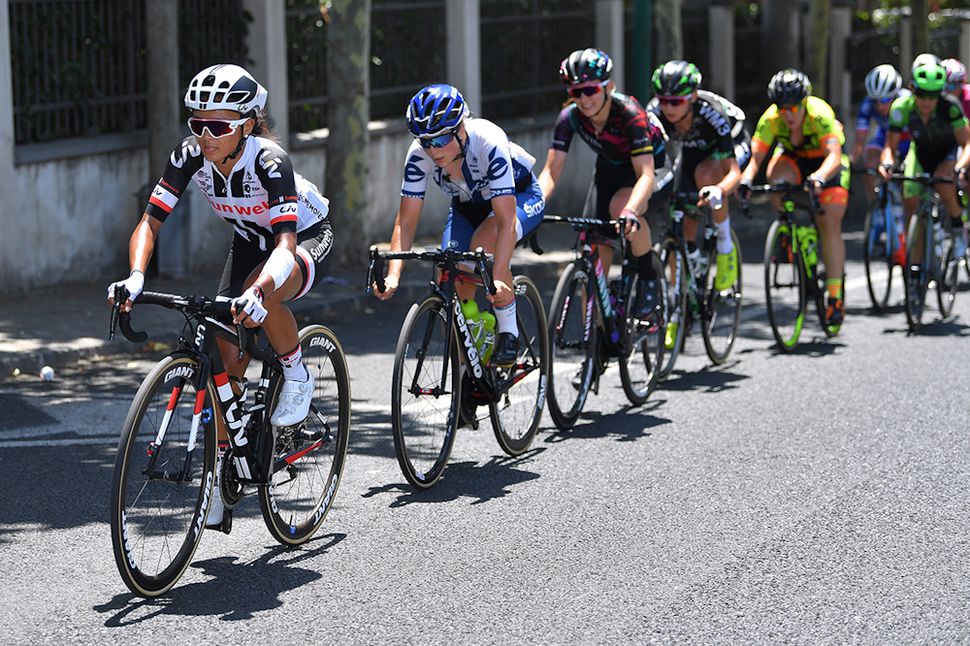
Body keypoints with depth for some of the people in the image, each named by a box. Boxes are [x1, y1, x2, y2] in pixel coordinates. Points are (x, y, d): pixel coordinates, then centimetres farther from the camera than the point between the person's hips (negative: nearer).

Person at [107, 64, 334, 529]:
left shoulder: (268, 161, -35)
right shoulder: (191, 156, -21)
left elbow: (286, 243, -45)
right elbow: (151, 221, -23)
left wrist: (257, 291, -63)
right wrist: (136, 276, -42)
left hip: (307, 237, -5)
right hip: (250, 242, 5)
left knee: (259, 299, -39)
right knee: (227, 357, -8)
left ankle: (297, 376, -12)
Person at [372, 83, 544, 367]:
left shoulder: (489, 142, -39)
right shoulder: (419, 154, -27)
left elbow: (506, 219, -42)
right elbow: (406, 221, -23)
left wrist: (498, 277, -53)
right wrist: (393, 275, -38)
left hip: (520, 197, -4)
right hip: (468, 205, 5)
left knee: (485, 241, -36)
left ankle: (509, 333, -18)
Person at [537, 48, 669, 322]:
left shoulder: (628, 112, -34)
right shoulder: (570, 116, -22)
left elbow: (645, 174, -40)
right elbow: (551, 171, -23)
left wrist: (630, 211, -58)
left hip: (653, 165, -5)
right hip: (610, 170, 5)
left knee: (620, 207, -37)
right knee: (596, 252, -4)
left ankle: (649, 272, -13)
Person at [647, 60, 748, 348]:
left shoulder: (710, 112, -39)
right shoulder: (656, 112, -30)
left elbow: (733, 171, -42)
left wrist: (720, 190, -63)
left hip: (733, 147, -4)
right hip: (693, 152, 4)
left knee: (704, 174, -38)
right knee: (682, 230, -4)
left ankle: (726, 246, -17)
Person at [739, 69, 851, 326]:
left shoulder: (819, 114, -36)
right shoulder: (770, 118, -28)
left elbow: (834, 155, -47)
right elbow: (755, 157, -31)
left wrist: (819, 178, -66)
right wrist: (745, 181, -51)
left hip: (826, 162, -2)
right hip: (792, 157, 3)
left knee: (830, 225, -14)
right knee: (776, 178, -33)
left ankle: (835, 296, -7)